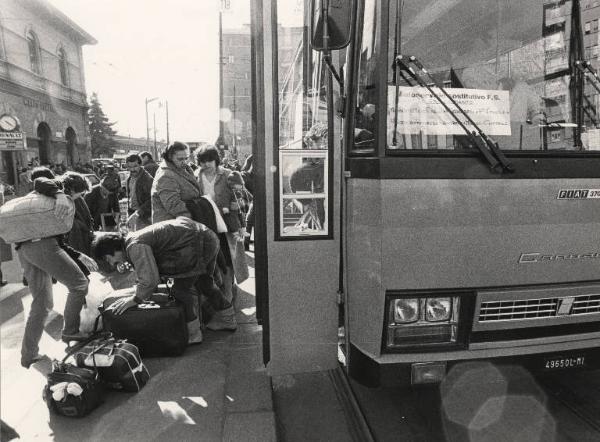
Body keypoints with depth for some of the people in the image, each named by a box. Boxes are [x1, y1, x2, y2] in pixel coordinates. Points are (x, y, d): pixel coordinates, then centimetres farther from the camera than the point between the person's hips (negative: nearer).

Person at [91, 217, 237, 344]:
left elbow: (149, 280, -23)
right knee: (203, 282, 26)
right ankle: (228, 318, 42)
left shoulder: (135, 247, -19)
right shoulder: (132, 240, 13)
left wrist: (134, 299, -9)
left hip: (199, 243, -11)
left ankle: (192, 332, 10)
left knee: (180, 288, -4)